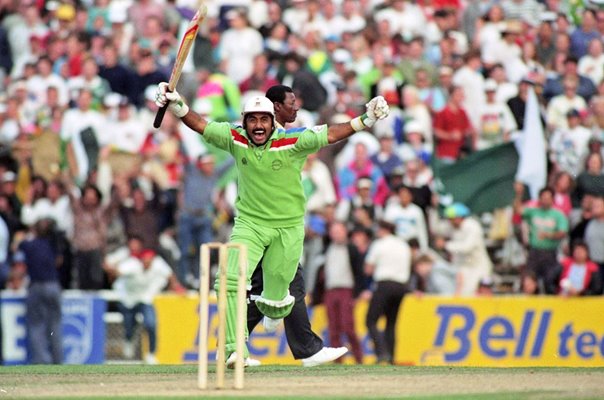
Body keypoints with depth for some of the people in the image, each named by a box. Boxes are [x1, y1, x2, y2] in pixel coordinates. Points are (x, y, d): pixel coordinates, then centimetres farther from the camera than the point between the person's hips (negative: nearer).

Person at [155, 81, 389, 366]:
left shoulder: (292, 143, -15)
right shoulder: (236, 139, -8)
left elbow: (330, 135, -19)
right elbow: (200, 125, -8)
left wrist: (365, 120, -30)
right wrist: (176, 106, -24)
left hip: (288, 229, -1)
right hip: (249, 224, 1)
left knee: (275, 299, 6)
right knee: (231, 281, -22)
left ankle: (274, 308, 46)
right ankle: (235, 349, -21)